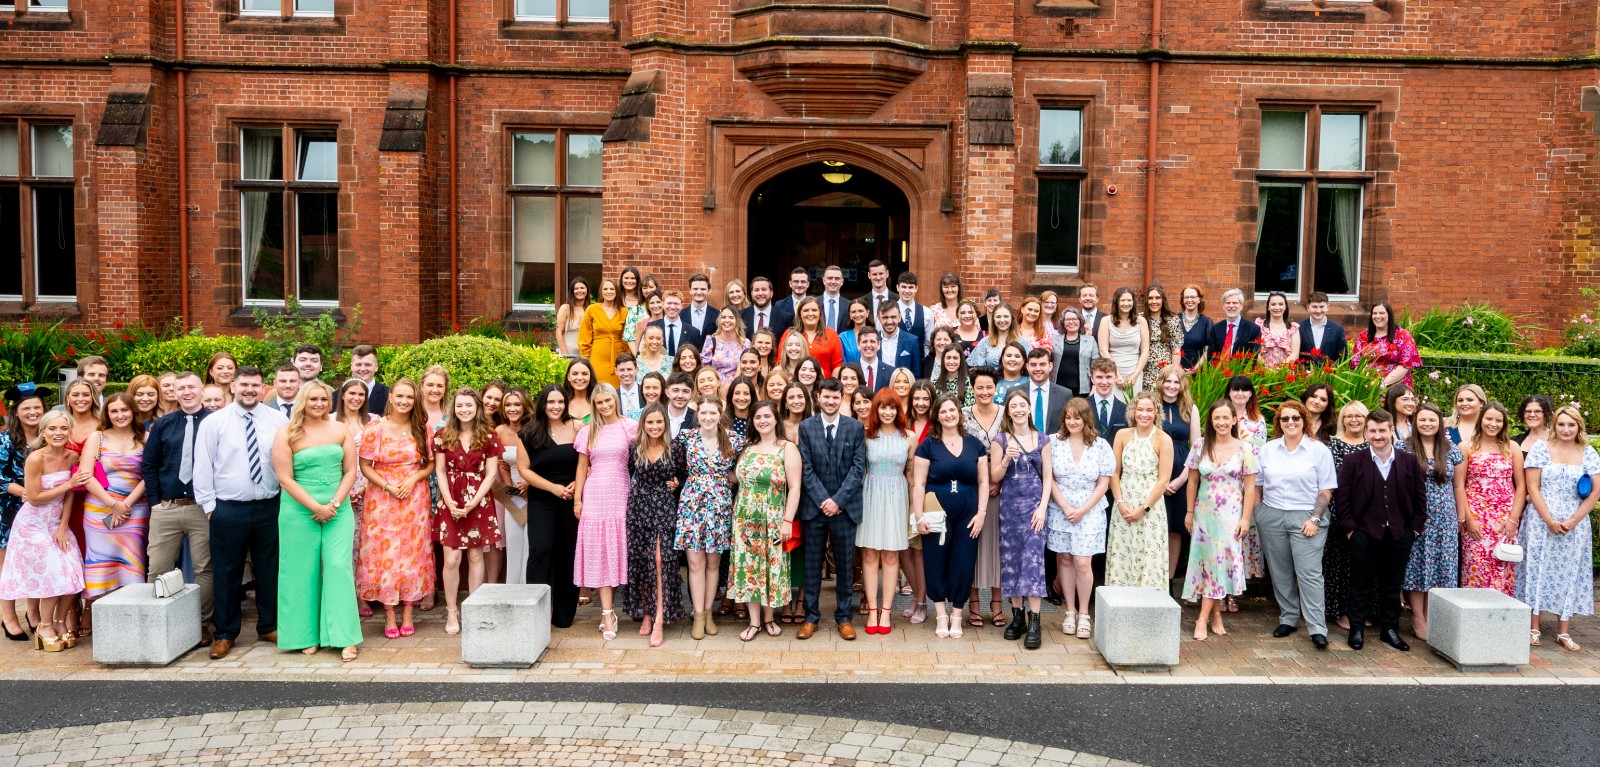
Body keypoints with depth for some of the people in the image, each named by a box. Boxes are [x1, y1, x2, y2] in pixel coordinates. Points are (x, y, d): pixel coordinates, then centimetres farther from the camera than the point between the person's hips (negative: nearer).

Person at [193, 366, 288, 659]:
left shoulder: (278, 420, 1)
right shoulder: (213, 423, -2)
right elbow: (203, 467, -1)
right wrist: (209, 505, -2)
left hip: (269, 508, 2)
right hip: (228, 510, -1)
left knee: (269, 570, 12)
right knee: (227, 573, 7)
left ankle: (269, 627, 26)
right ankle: (225, 634, 20)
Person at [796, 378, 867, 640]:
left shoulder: (856, 427, 2)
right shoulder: (806, 427, 2)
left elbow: (858, 467, -4)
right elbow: (806, 468, -2)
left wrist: (838, 500, -12)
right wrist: (823, 500, -12)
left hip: (845, 506, 0)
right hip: (815, 505, 0)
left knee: (845, 564, 7)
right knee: (812, 564, 6)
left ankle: (844, 617, 18)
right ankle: (811, 617, 16)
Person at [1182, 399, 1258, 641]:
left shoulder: (1244, 449, -3)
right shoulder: (1201, 447, 2)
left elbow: (1250, 487, -2)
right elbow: (1193, 481, 8)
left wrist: (1245, 518, -6)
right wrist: (1190, 511, 7)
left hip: (1230, 514, -2)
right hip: (1204, 512, 2)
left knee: (1221, 560, -5)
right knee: (1207, 561, 4)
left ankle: (1204, 618, 0)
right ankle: (1215, 614, 14)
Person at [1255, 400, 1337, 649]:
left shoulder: (1319, 450, -1)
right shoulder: (1268, 449, 9)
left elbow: (1326, 490, -2)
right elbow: (1258, 485, 12)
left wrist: (1315, 519, -11)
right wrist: (1258, 516, 5)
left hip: (1305, 518, -3)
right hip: (1271, 517, 3)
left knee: (1309, 573, -9)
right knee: (1280, 572, 8)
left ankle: (1317, 629, -7)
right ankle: (1288, 619, 20)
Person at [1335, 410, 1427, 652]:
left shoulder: (1409, 462, 4)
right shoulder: (1353, 462, -3)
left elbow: (1420, 497, 7)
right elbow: (1343, 498, -3)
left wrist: (1415, 528, 2)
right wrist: (1349, 528, -7)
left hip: (1399, 536, 2)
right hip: (1364, 534, -2)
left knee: (1392, 585, 12)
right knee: (1361, 585, 6)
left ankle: (1390, 629, 24)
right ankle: (1357, 629, 16)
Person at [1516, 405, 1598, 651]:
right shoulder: (1541, 449, -1)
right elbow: (1532, 488, -5)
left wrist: (1572, 521, -9)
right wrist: (1549, 521, -12)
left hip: (1574, 525, 2)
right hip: (1541, 521, -2)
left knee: (1569, 574, 5)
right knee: (1538, 570, 0)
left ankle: (1564, 633, 11)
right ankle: (1533, 629, 6)